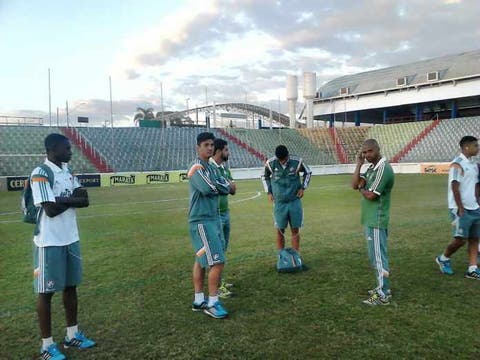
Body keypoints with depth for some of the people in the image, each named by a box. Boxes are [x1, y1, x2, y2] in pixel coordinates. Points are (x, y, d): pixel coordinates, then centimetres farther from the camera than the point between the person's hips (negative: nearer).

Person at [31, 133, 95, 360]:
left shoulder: (68, 171, 10)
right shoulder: (40, 174, -16)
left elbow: (84, 200, 2)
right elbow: (51, 209, -23)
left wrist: (61, 200, -14)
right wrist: (72, 199, -6)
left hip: (71, 238, 8)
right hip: (50, 242, -8)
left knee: (71, 286, 15)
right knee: (46, 292, 5)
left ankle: (72, 336, 29)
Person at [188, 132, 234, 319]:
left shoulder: (211, 167, 17)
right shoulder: (197, 167, -13)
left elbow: (227, 186, 12)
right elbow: (208, 188, -28)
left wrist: (217, 187, -10)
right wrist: (224, 187, -9)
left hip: (213, 219, 9)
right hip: (201, 221, -9)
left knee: (201, 260, 14)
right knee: (217, 261, -9)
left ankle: (198, 300, 23)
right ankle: (212, 303, 2)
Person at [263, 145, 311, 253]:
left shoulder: (297, 161, -10)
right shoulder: (271, 163, -8)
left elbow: (308, 173, 9)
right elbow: (265, 176, 12)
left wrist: (302, 187, 0)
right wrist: (269, 192, 5)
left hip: (295, 201, 0)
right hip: (279, 202, 0)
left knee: (295, 230, 5)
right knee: (280, 231, 4)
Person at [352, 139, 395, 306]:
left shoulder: (383, 169, -18)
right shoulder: (371, 168, 13)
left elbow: (371, 195, -22)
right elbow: (355, 185, 5)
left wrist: (361, 188, -1)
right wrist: (359, 164, -2)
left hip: (376, 221, -10)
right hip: (371, 220, 10)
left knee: (378, 257, -4)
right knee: (376, 256, 18)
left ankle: (383, 295, 4)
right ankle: (383, 287, 29)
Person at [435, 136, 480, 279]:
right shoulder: (457, 164, -12)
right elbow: (455, 188, -16)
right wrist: (460, 209, -17)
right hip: (461, 209, -8)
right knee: (461, 239, -6)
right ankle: (443, 258, 16)